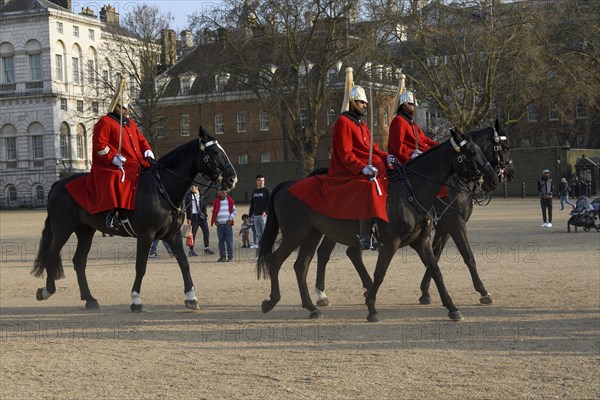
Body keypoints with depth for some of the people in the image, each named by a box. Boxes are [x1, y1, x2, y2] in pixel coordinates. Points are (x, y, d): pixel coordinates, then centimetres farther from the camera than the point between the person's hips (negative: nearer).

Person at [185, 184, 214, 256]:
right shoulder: (188, 196, -2)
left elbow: (204, 205, 11)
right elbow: (187, 207, -4)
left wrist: (205, 214, 1)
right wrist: (189, 218, -9)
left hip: (202, 216, 3)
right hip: (194, 217, -3)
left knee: (206, 232, 3)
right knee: (193, 234, -3)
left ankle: (206, 248, 13)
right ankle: (191, 250, 3)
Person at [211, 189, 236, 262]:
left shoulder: (230, 201, 4)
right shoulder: (216, 201, 7)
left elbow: (234, 211, 9)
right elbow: (213, 212, 15)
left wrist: (231, 219, -4)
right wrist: (215, 220, 3)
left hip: (228, 224, -2)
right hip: (219, 224, 2)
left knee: (229, 240, -5)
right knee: (221, 240, 5)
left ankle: (230, 256, 0)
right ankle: (222, 256, 12)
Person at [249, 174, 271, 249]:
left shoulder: (267, 190, -1)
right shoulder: (254, 191, 18)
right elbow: (252, 204, 23)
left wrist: (265, 212, -21)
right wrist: (250, 215, 19)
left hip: (264, 215, -6)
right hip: (256, 216, 6)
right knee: (258, 234, 6)